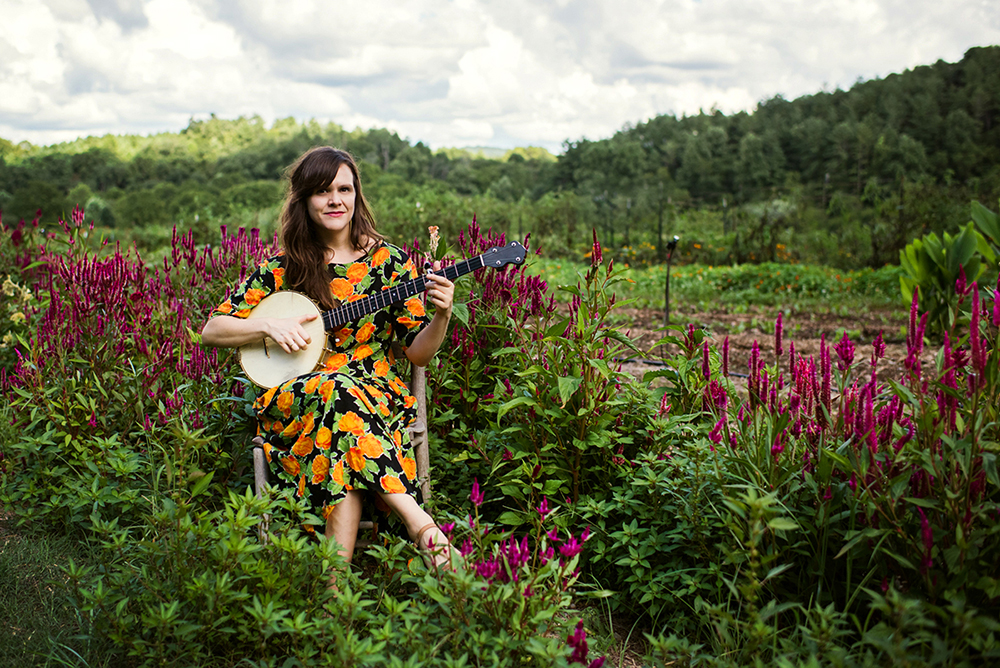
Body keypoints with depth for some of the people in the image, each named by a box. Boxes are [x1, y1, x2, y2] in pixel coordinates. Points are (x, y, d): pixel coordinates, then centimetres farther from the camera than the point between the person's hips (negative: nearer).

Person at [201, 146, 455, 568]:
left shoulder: (387, 261, 6)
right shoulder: (283, 268, 8)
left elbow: (418, 352, 4)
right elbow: (211, 331, 9)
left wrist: (442, 315, -16)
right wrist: (269, 325, -8)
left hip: (377, 397, 0)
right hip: (292, 400, 1)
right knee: (339, 391, -36)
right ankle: (418, 522, -42)